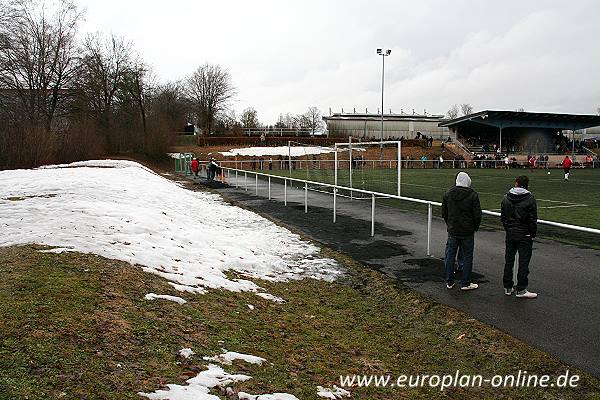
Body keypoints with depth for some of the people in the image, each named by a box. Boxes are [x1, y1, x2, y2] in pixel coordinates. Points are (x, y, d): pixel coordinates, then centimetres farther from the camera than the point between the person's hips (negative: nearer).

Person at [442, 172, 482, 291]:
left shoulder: (448, 194, 2)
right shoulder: (472, 195, -10)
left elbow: (444, 213, 8)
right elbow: (477, 215, -9)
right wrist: (475, 227, 7)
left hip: (452, 231, 4)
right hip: (467, 232, -3)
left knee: (450, 256, 11)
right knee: (467, 256, 6)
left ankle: (449, 282, 18)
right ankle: (465, 283, 12)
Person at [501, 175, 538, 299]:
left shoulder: (506, 198, 3)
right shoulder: (530, 199, -9)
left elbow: (503, 218, 6)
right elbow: (533, 220, -9)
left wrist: (508, 229, 15)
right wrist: (533, 234, 1)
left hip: (510, 234, 4)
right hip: (524, 235, -4)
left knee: (509, 261, 11)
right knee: (523, 262, 0)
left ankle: (508, 287, 17)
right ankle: (521, 290, 1)